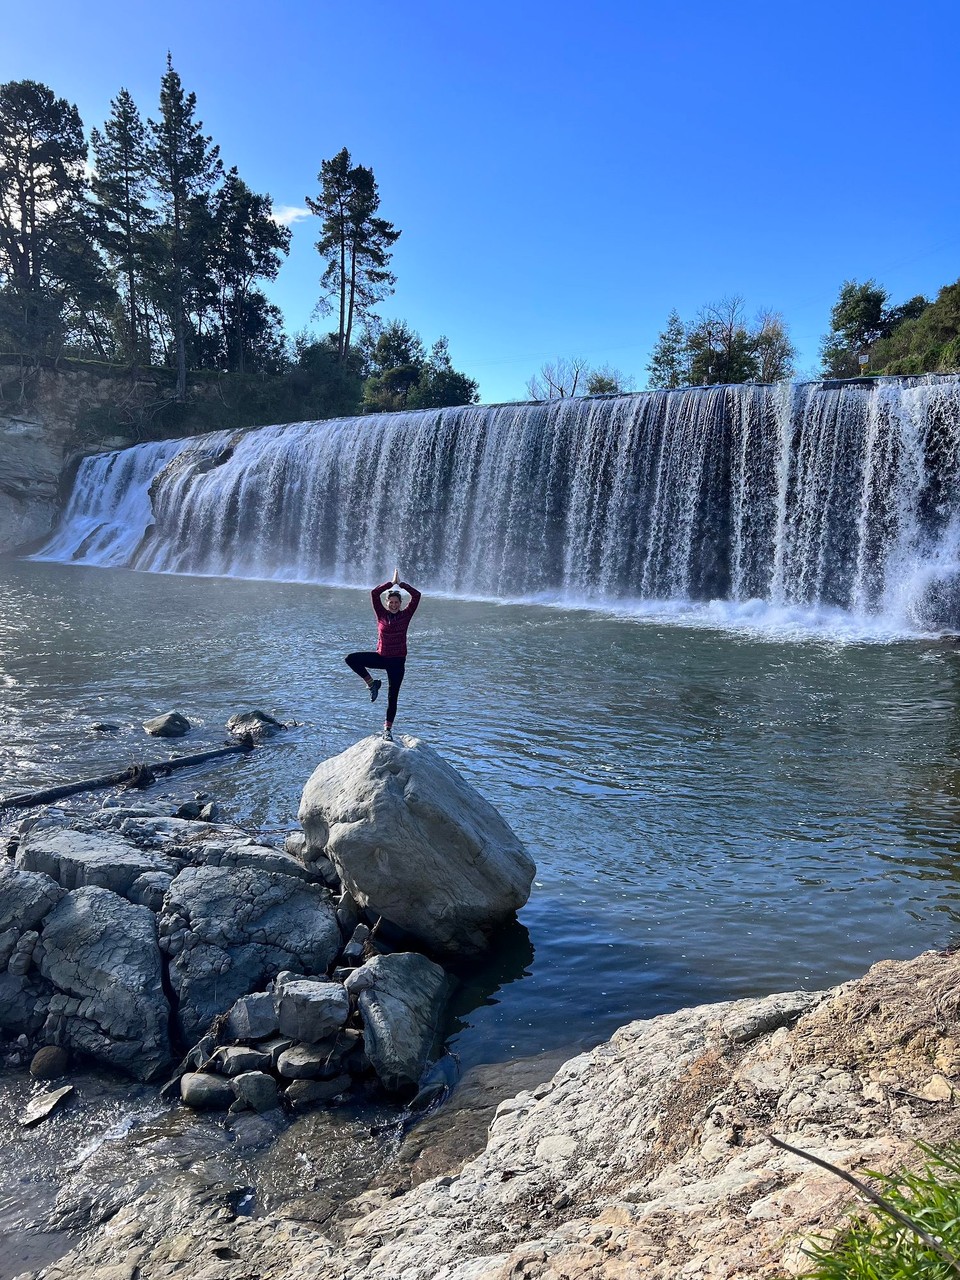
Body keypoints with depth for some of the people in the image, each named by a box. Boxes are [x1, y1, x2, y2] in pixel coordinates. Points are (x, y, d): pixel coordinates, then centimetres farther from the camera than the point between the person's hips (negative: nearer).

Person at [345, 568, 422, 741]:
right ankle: (372, 684, -3)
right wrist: (392, 583, -7)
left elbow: (417, 595, -10)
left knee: (392, 697, 2)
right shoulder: (382, 614, 0)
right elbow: (374, 594, -10)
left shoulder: (405, 615, -2)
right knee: (351, 659, -18)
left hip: (397, 661, -1)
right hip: (381, 657, 1)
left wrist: (400, 583, -7)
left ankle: (388, 729, 14)